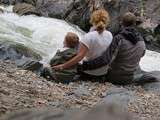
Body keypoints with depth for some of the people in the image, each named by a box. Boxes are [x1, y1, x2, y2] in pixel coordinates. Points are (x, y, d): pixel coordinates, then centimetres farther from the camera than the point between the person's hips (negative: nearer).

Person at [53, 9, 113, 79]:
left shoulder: (89, 37, -23)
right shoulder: (110, 35, -6)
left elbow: (79, 57, -29)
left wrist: (62, 66, -26)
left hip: (89, 72, -5)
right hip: (104, 72, 5)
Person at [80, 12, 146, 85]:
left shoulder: (119, 39, -27)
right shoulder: (141, 40, -9)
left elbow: (105, 59, -35)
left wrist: (86, 66, -31)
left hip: (115, 78, -4)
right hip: (130, 78, 5)